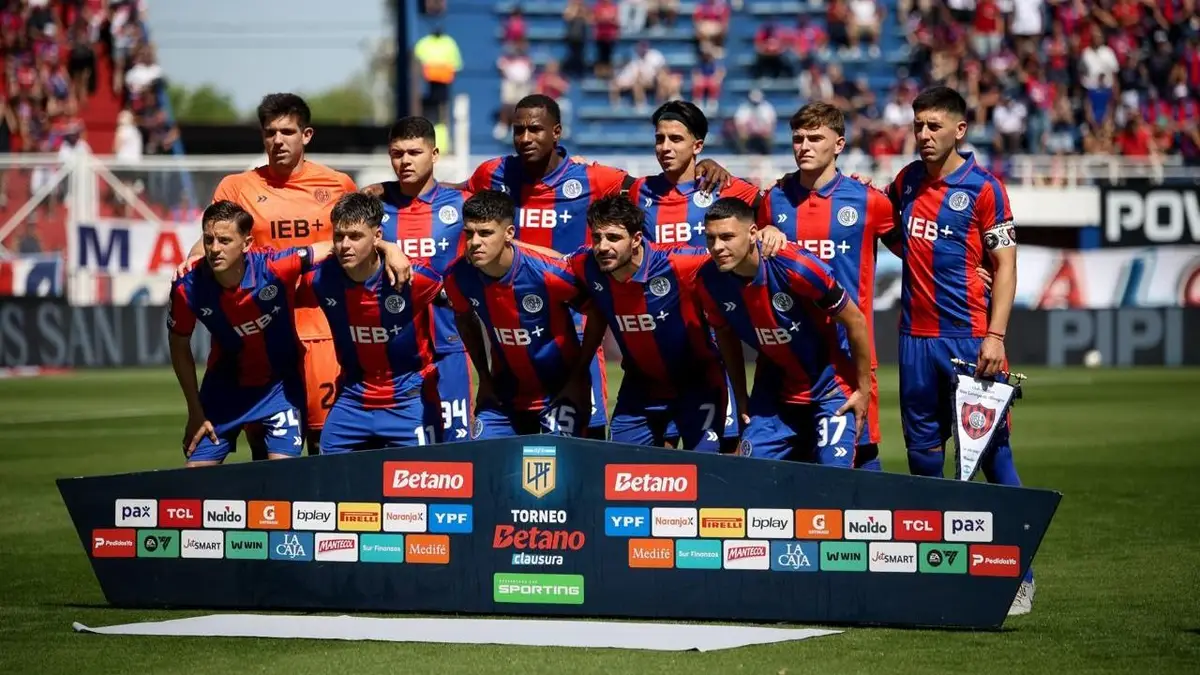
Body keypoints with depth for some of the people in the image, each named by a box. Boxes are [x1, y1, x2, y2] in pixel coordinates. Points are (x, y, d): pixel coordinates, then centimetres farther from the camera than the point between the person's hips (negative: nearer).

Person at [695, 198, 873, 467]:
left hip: (831, 385, -5)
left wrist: (864, 388, -10)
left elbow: (855, 321, -17)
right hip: (774, 390, 5)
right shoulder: (710, 281, -14)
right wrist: (741, 399, 9)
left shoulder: (795, 266, -29)